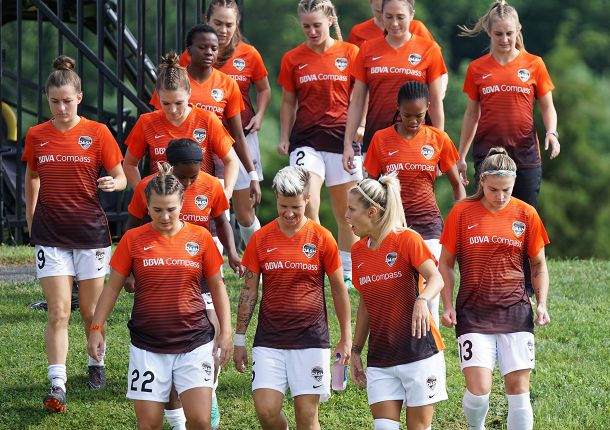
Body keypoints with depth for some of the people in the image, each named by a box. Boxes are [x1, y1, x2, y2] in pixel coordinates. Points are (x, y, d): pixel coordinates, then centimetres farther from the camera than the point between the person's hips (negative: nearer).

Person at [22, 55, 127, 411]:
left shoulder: (97, 133, -4)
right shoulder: (36, 136, 3)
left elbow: (121, 178, -1)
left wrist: (112, 183, -23)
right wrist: (30, 218, 14)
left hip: (90, 232, -1)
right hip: (50, 233, 1)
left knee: (91, 310, 9)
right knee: (59, 311, -9)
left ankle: (96, 364, 34)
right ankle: (58, 385, -13)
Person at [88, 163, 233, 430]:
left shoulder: (200, 237, 1)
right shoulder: (133, 239, 1)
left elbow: (217, 286, 10)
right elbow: (113, 287, 8)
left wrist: (226, 331, 4)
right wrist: (96, 328, 2)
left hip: (194, 343, 0)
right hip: (147, 345, 0)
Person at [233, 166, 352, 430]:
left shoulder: (321, 238, -1)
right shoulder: (261, 239, 3)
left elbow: (338, 289, 7)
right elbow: (249, 292, 9)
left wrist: (346, 338, 6)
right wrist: (239, 340, 7)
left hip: (311, 338, -1)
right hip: (269, 339, 1)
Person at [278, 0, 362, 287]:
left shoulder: (350, 53, 2)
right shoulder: (293, 59, 6)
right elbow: (288, 102, 13)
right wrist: (284, 137, 5)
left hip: (341, 137, 0)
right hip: (306, 139, 0)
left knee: (345, 212, 7)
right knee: (307, 205, -18)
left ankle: (348, 272, 21)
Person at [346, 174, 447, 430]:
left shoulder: (407, 239, -8)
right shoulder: (358, 251, 10)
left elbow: (436, 278, -21)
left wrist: (422, 300, -42)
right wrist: (356, 350, 16)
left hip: (418, 349, -5)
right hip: (380, 358, 5)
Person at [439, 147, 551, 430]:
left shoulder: (525, 214, 4)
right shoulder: (462, 212, 1)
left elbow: (538, 265, 13)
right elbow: (445, 263, 8)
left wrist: (542, 304, 1)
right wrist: (448, 306, -2)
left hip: (515, 311, 1)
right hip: (473, 312, -1)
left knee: (518, 388, -2)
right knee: (478, 391, -11)